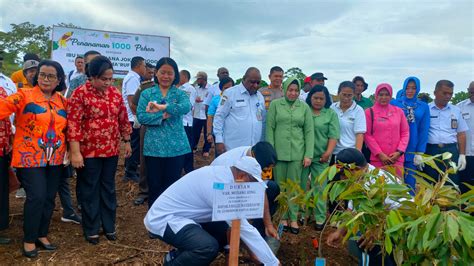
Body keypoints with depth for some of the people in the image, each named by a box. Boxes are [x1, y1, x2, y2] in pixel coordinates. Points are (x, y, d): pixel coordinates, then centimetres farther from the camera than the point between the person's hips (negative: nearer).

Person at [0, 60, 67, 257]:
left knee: (49, 198, 11)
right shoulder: (25, 95, -5)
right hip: (30, 157, -5)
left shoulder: (62, 101, 9)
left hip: (54, 158, 5)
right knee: (36, 197, -8)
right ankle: (29, 240, 11)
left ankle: (42, 235, 28)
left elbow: (67, 128, 16)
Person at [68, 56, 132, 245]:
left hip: (111, 150, 5)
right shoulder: (80, 93, -11)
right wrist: (75, 152, -18)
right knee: (90, 190, 9)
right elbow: (73, 124, -15)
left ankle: (109, 226, 28)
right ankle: (91, 229, 23)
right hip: (89, 151, -5)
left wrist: (126, 141, 13)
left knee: (108, 188, 15)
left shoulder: (115, 93, 4)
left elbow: (123, 119, 12)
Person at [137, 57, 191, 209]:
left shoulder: (180, 94, 4)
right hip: (154, 147, 0)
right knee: (154, 186, 7)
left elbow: (186, 107, -19)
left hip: (176, 147, 0)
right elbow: (141, 116, -7)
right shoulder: (147, 94, 4)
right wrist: (163, 116, -18)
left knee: (172, 186, 9)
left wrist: (162, 107, -30)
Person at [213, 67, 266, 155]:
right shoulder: (230, 93, -4)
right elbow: (219, 117, -4)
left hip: (254, 150, 5)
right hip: (233, 148, -5)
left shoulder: (260, 97, 12)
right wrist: (219, 141, -10)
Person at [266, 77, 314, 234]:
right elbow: (270, 129, 0)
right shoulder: (275, 105, 3)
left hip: (297, 152, 1)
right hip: (279, 151, 0)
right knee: (280, 185, 7)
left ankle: (293, 218, 17)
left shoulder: (304, 107, 6)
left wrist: (308, 154, -3)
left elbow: (309, 131, 3)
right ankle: (282, 217, 20)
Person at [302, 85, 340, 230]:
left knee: (319, 188, 6)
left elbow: (333, 136, -2)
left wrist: (328, 152, -14)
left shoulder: (331, 114, 3)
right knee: (300, 185, 9)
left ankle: (320, 217, 16)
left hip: (321, 157, -1)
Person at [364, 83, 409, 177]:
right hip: (377, 159, -2)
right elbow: (367, 135, -2)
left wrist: (399, 152, -3)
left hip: (397, 159, 3)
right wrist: (379, 154, -9)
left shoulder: (399, 111, 11)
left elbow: (405, 132, 11)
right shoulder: (369, 112, 2)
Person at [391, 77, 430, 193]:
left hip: (413, 150, 1)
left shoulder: (424, 107, 5)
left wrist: (420, 153, -3)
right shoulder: (394, 103, 0)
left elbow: (424, 131, 3)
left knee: (410, 182, 8)